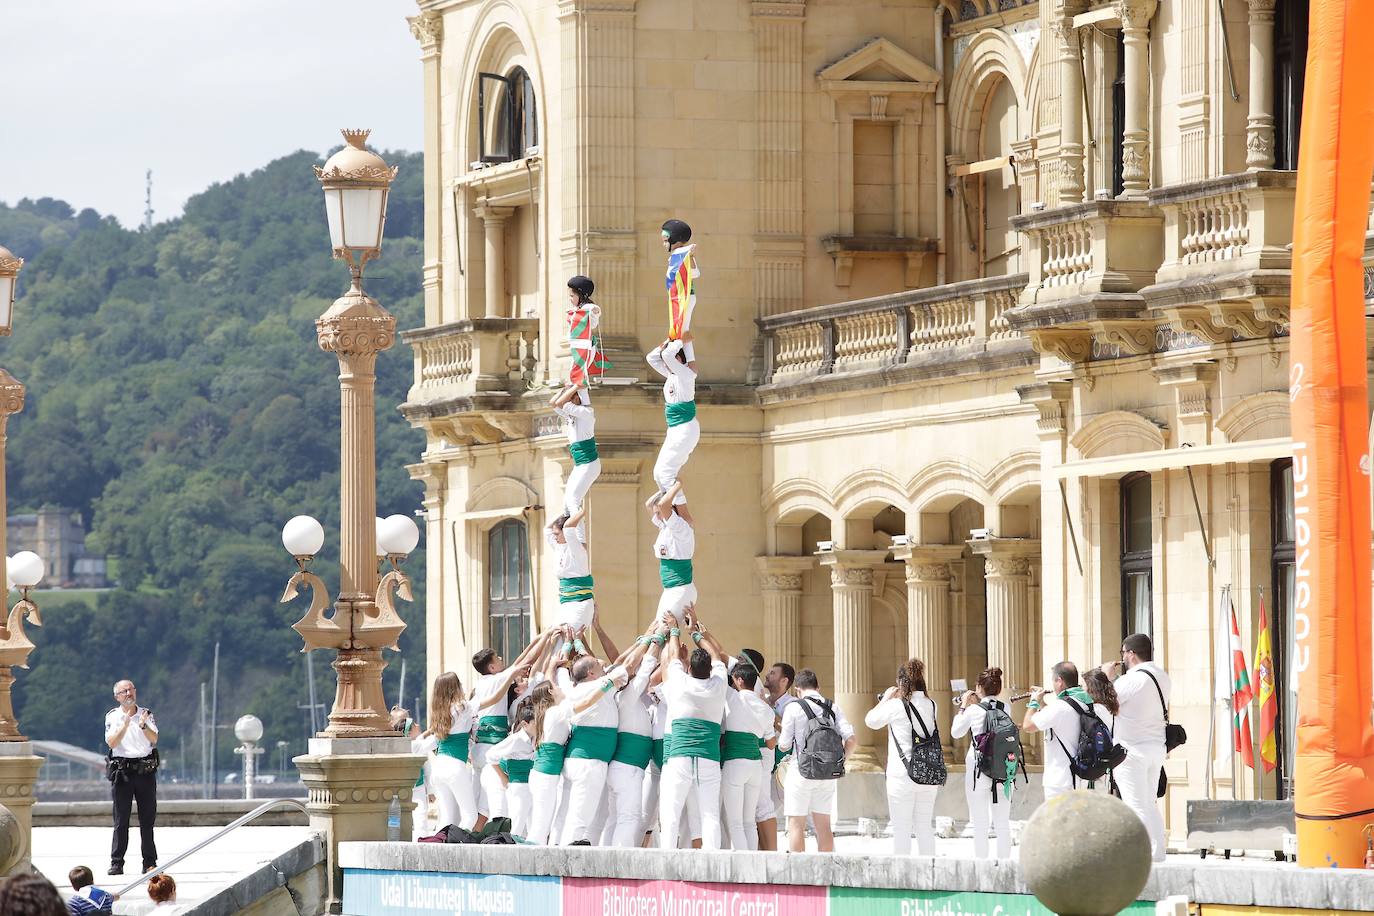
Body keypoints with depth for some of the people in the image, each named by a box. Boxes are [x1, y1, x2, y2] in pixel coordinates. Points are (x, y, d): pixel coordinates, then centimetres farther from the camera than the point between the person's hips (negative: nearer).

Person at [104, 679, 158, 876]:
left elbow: (154, 739, -3)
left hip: (146, 771, 2)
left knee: (148, 818, 3)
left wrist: (143, 725, -20)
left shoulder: (146, 714, 9)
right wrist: (126, 724, -17)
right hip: (122, 770, -2)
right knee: (121, 819, -3)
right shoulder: (112, 717, 5)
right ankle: (116, 863, -1)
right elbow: (112, 742, -8)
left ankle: (150, 862, 7)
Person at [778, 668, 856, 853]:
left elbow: (784, 746, -5)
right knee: (823, 825, 12)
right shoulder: (833, 708, 5)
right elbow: (851, 739, -3)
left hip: (801, 772, -4)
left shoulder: (793, 708, -6)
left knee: (796, 824, 2)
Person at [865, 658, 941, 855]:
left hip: (902, 777, -5)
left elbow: (870, 720, 2)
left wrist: (886, 699, 14)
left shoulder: (896, 706, -11)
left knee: (901, 830, 0)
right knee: (925, 827, 13)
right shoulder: (931, 705, 4)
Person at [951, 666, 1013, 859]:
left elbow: (956, 733, 5)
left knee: (980, 825, 1)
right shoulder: (1006, 709, -1)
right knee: (1003, 823, 9)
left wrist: (963, 707, 13)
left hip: (978, 771, -3)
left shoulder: (973, 711, -10)